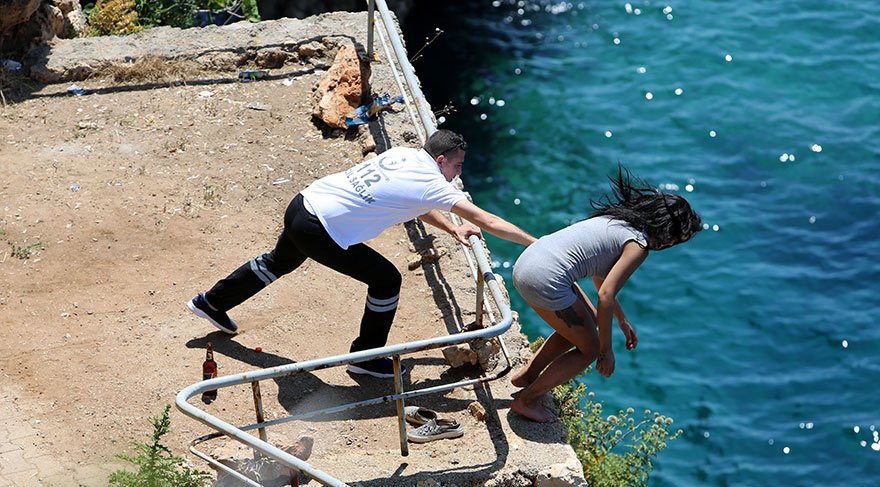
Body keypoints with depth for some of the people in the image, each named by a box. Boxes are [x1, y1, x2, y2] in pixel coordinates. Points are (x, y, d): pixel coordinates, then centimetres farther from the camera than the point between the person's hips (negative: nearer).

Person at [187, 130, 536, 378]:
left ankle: (211, 303, 54)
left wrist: (453, 230, 16)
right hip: (320, 231, -9)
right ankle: (367, 357, 17)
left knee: (279, 262, 35)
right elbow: (488, 222, -15)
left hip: (302, 204, 9)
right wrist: (537, 244, -11)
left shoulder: (403, 154, 7)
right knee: (386, 280, 2)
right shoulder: (432, 184, -14)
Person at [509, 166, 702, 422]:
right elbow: (605, 296, -13)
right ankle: (527, 400, 17)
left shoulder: (619, 219, 18)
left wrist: (623, 321, 35)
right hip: (545, 281, -9)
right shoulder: (639, 245, -9)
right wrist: (606, 350, -3)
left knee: (586, 323, 26)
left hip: (527, 261, 9)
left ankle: (527, 375, 34)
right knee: (589, 348, 9)